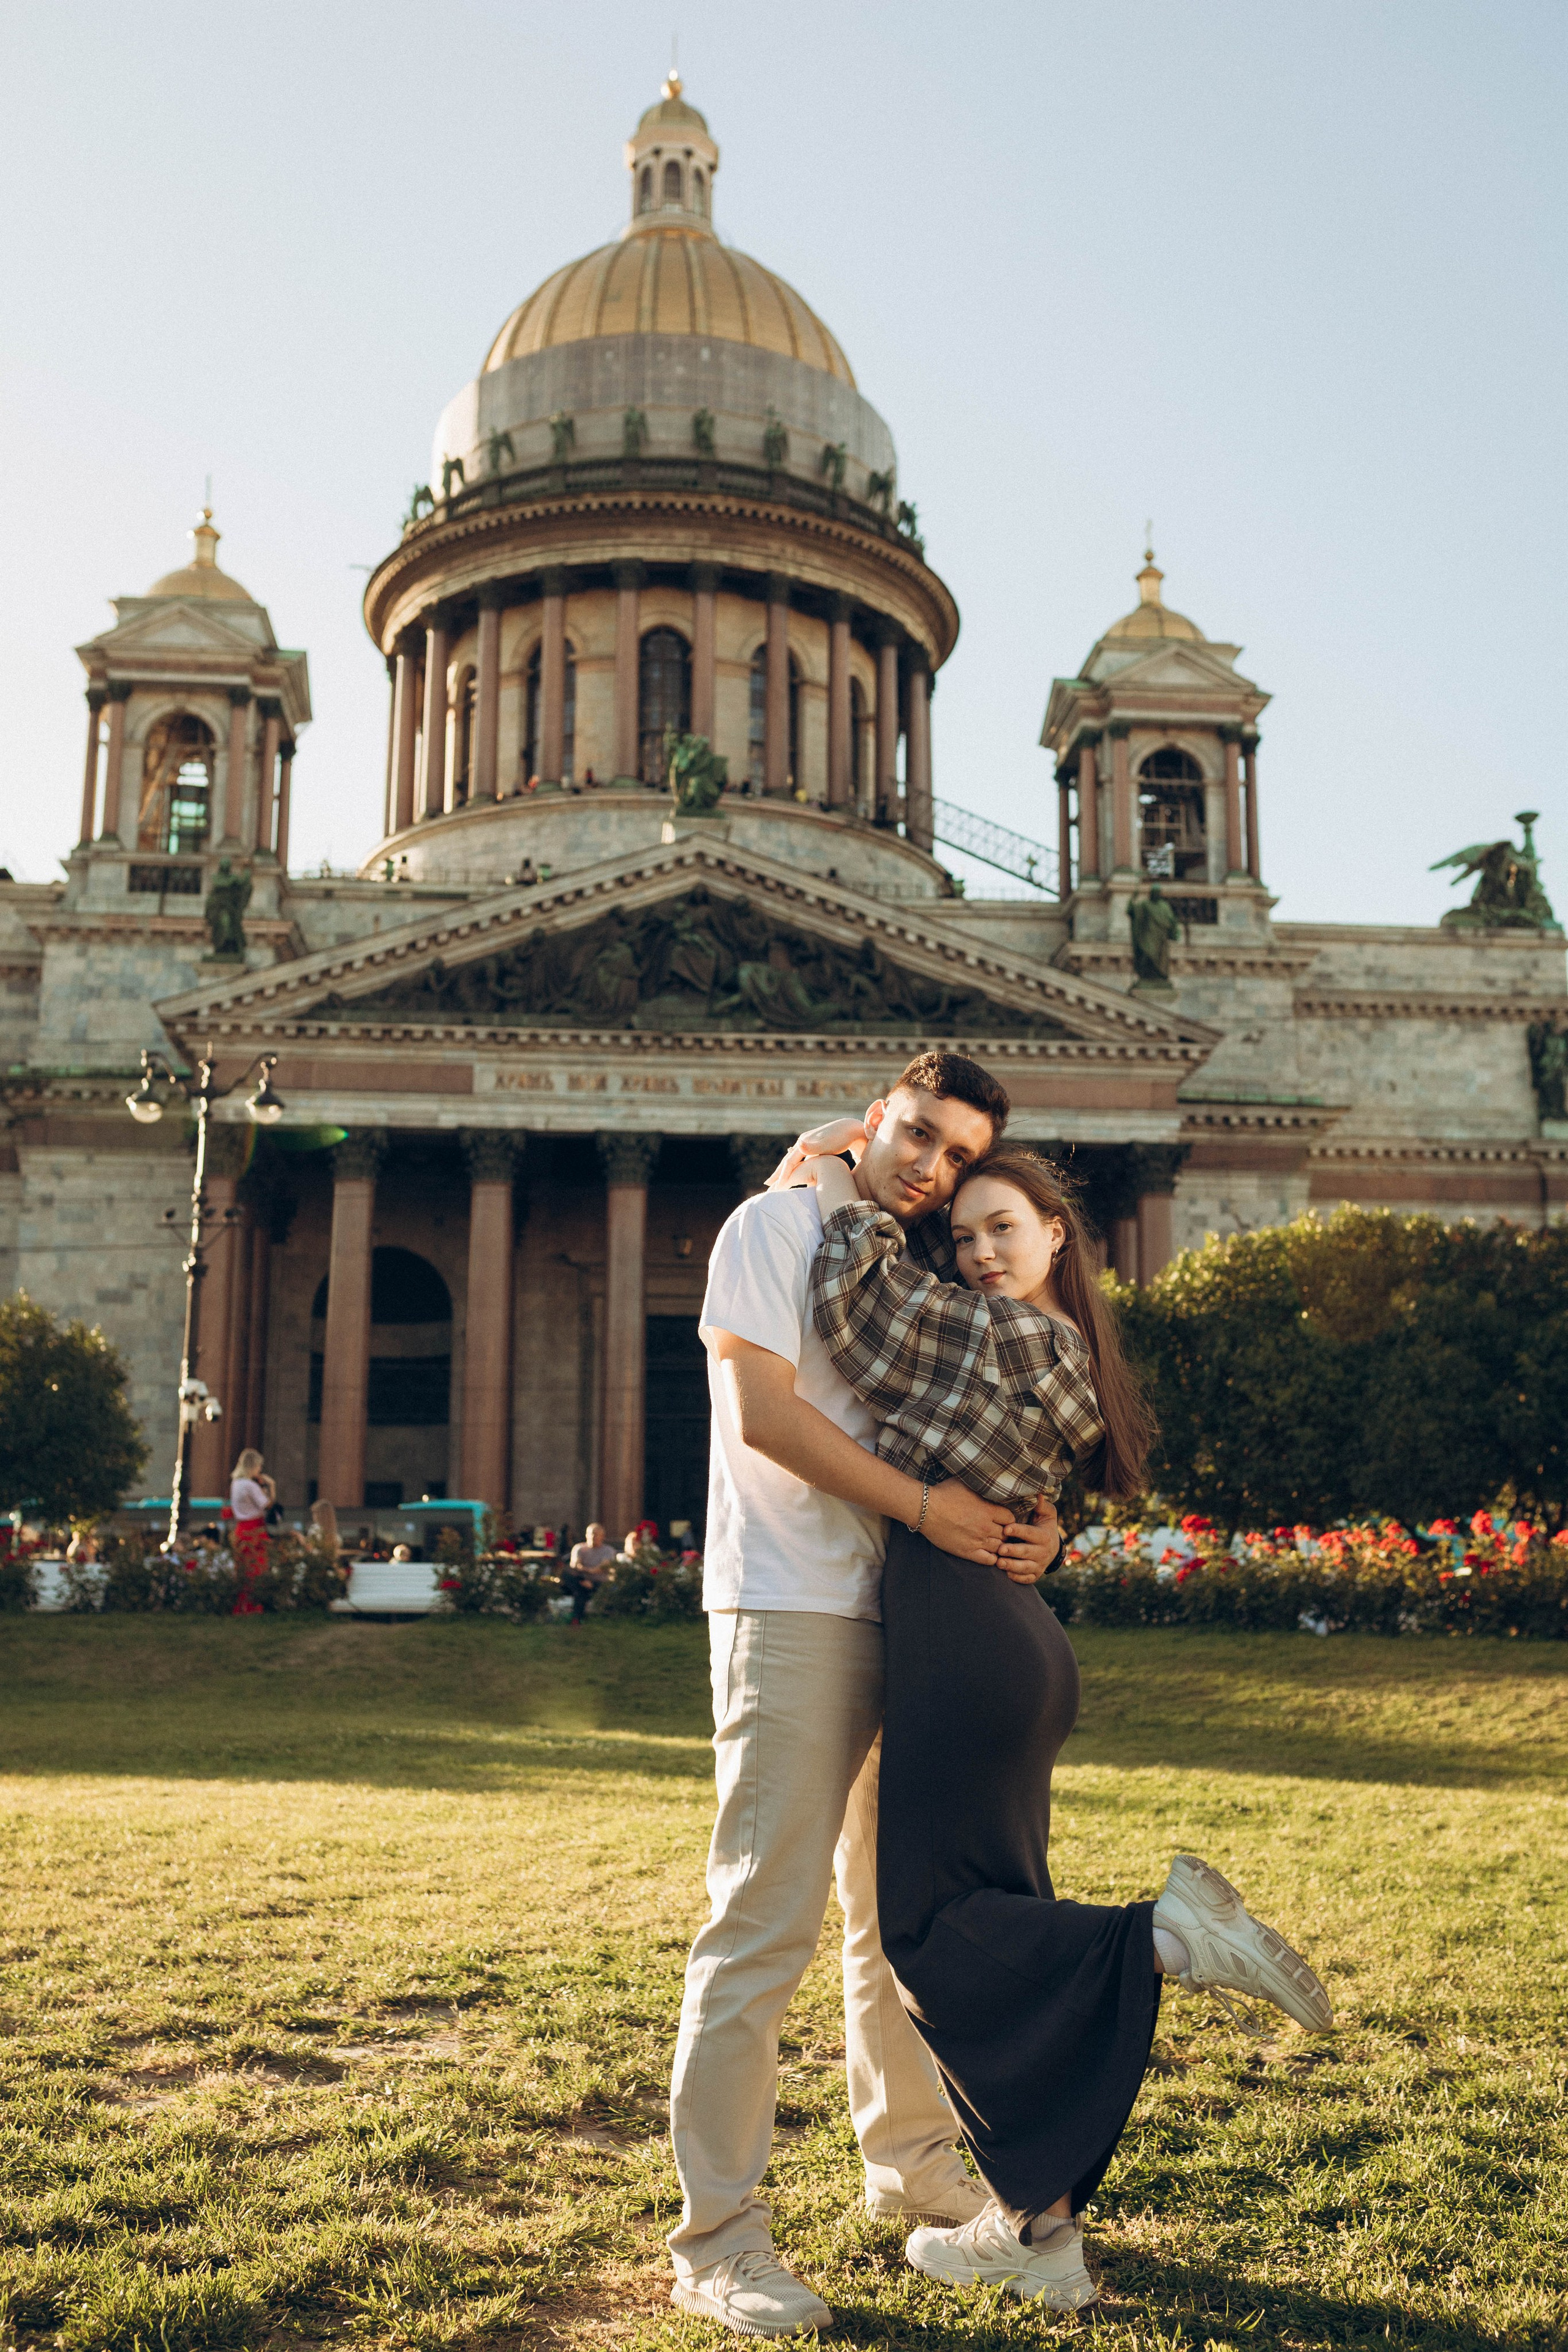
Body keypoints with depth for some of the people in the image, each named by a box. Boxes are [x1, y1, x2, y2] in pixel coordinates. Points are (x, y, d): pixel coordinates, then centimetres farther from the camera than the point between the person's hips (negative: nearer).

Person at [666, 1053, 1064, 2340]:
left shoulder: (923, 1270, 18)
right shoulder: (777, 1224, -4)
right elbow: (764, 1413, -14)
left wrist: (1030, 1528, 0)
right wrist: (923, 1506, -16)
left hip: (909, 1612, 8)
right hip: (795, 1609, -8)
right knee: (766, 1921, -8)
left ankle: (912, 2160, 35)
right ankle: (717, 2235, 1)